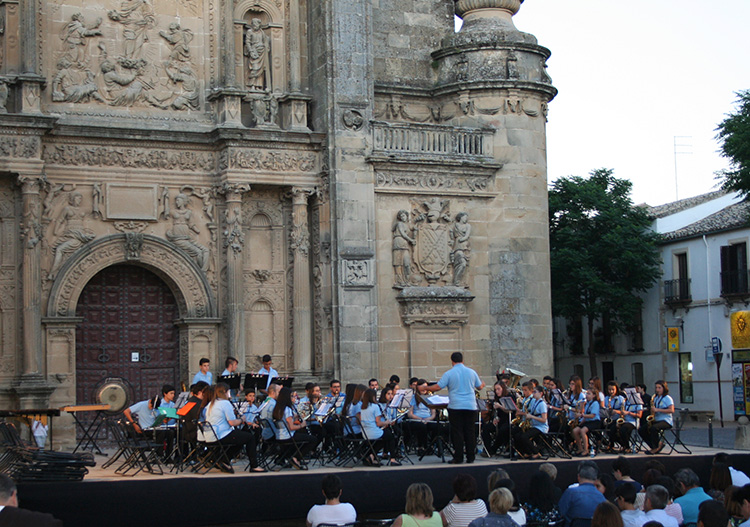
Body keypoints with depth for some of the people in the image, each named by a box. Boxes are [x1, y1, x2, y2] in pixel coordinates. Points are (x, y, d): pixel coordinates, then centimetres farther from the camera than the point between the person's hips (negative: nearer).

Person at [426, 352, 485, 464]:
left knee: (457, 432, 1)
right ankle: (470, 457, 11)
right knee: (470, 432, 8)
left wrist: (425, 388, 8)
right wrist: (483, 384, 41)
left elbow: (438, 387, -7)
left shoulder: (449, 374, -5)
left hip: (455, 407, -3)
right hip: (470, 407, 3)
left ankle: (458, 458, 1)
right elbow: (479, 387, 17)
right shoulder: (472, 372, 6)